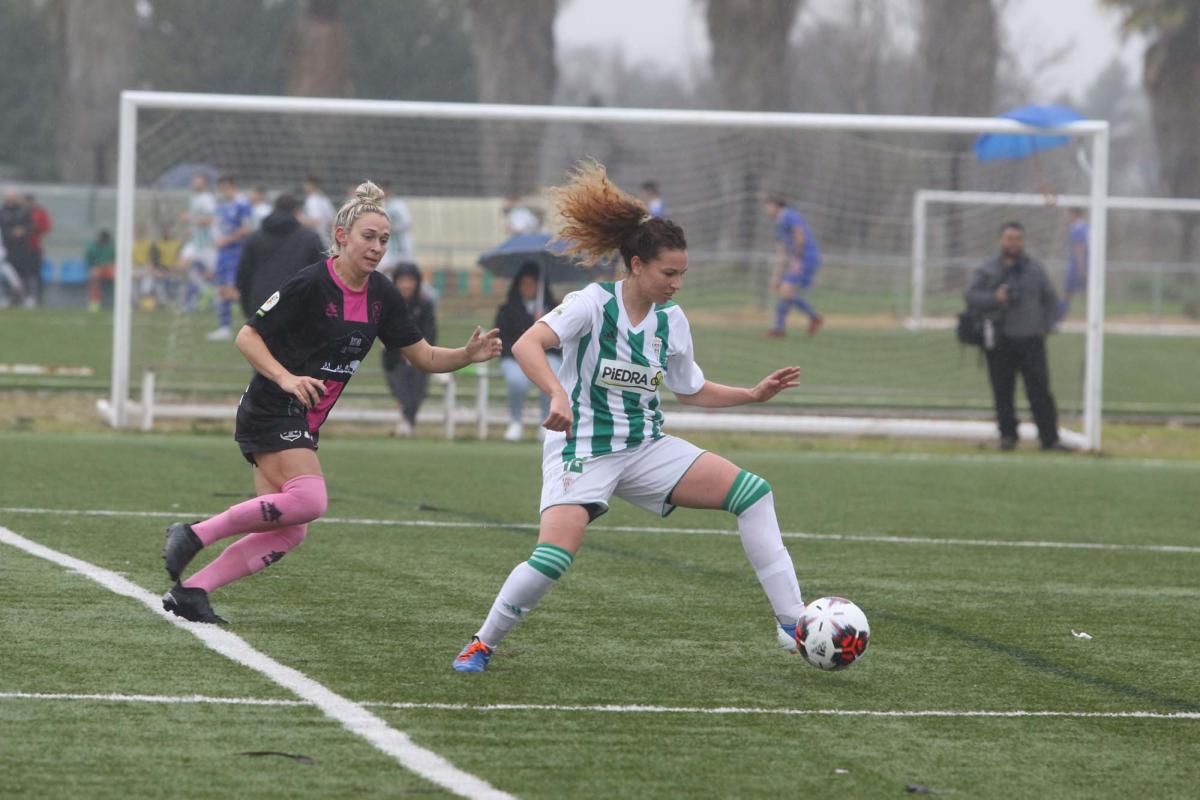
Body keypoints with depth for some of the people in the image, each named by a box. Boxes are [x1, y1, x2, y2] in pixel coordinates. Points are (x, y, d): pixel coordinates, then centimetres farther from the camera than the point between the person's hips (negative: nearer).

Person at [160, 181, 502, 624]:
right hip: (271, 410, -8)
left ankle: (189, 590, 1)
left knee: (286, 533, -1)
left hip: (303, 422, 8)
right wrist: (286, 378, -26)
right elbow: (247, 336, -12)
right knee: (309, 499, -26)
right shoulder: (310, 284, -16)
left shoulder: (382, 295, 5)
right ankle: (196, 534, -17)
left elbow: (423, 356, 10)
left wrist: (467, 355, -8)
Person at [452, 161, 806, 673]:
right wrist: (558, 394, -46)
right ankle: (482, 644, -2)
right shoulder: (593, 305, -14)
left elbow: (692, 391, 19)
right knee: (553, 557, -26)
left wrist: (754, 395, 8)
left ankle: (792, 623, -4)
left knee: (753, 494, -8)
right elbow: (526, 345, -30)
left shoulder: (671, 322, 4)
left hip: (646, 448, 6)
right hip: (582, 450, -6)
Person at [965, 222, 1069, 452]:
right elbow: (972, 297, -1)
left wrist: (1045, 326, 6)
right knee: (1002, 392, 2)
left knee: (1040, 390, -6)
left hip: (1031, 339, 0)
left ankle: (1050, 438, -6)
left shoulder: (1035, 269, 11)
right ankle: (1007, 435, 14)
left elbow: (1050, 299, 18)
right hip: (999, 341, 0)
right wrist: (994, 299, -19)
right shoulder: (986, 270, 6)